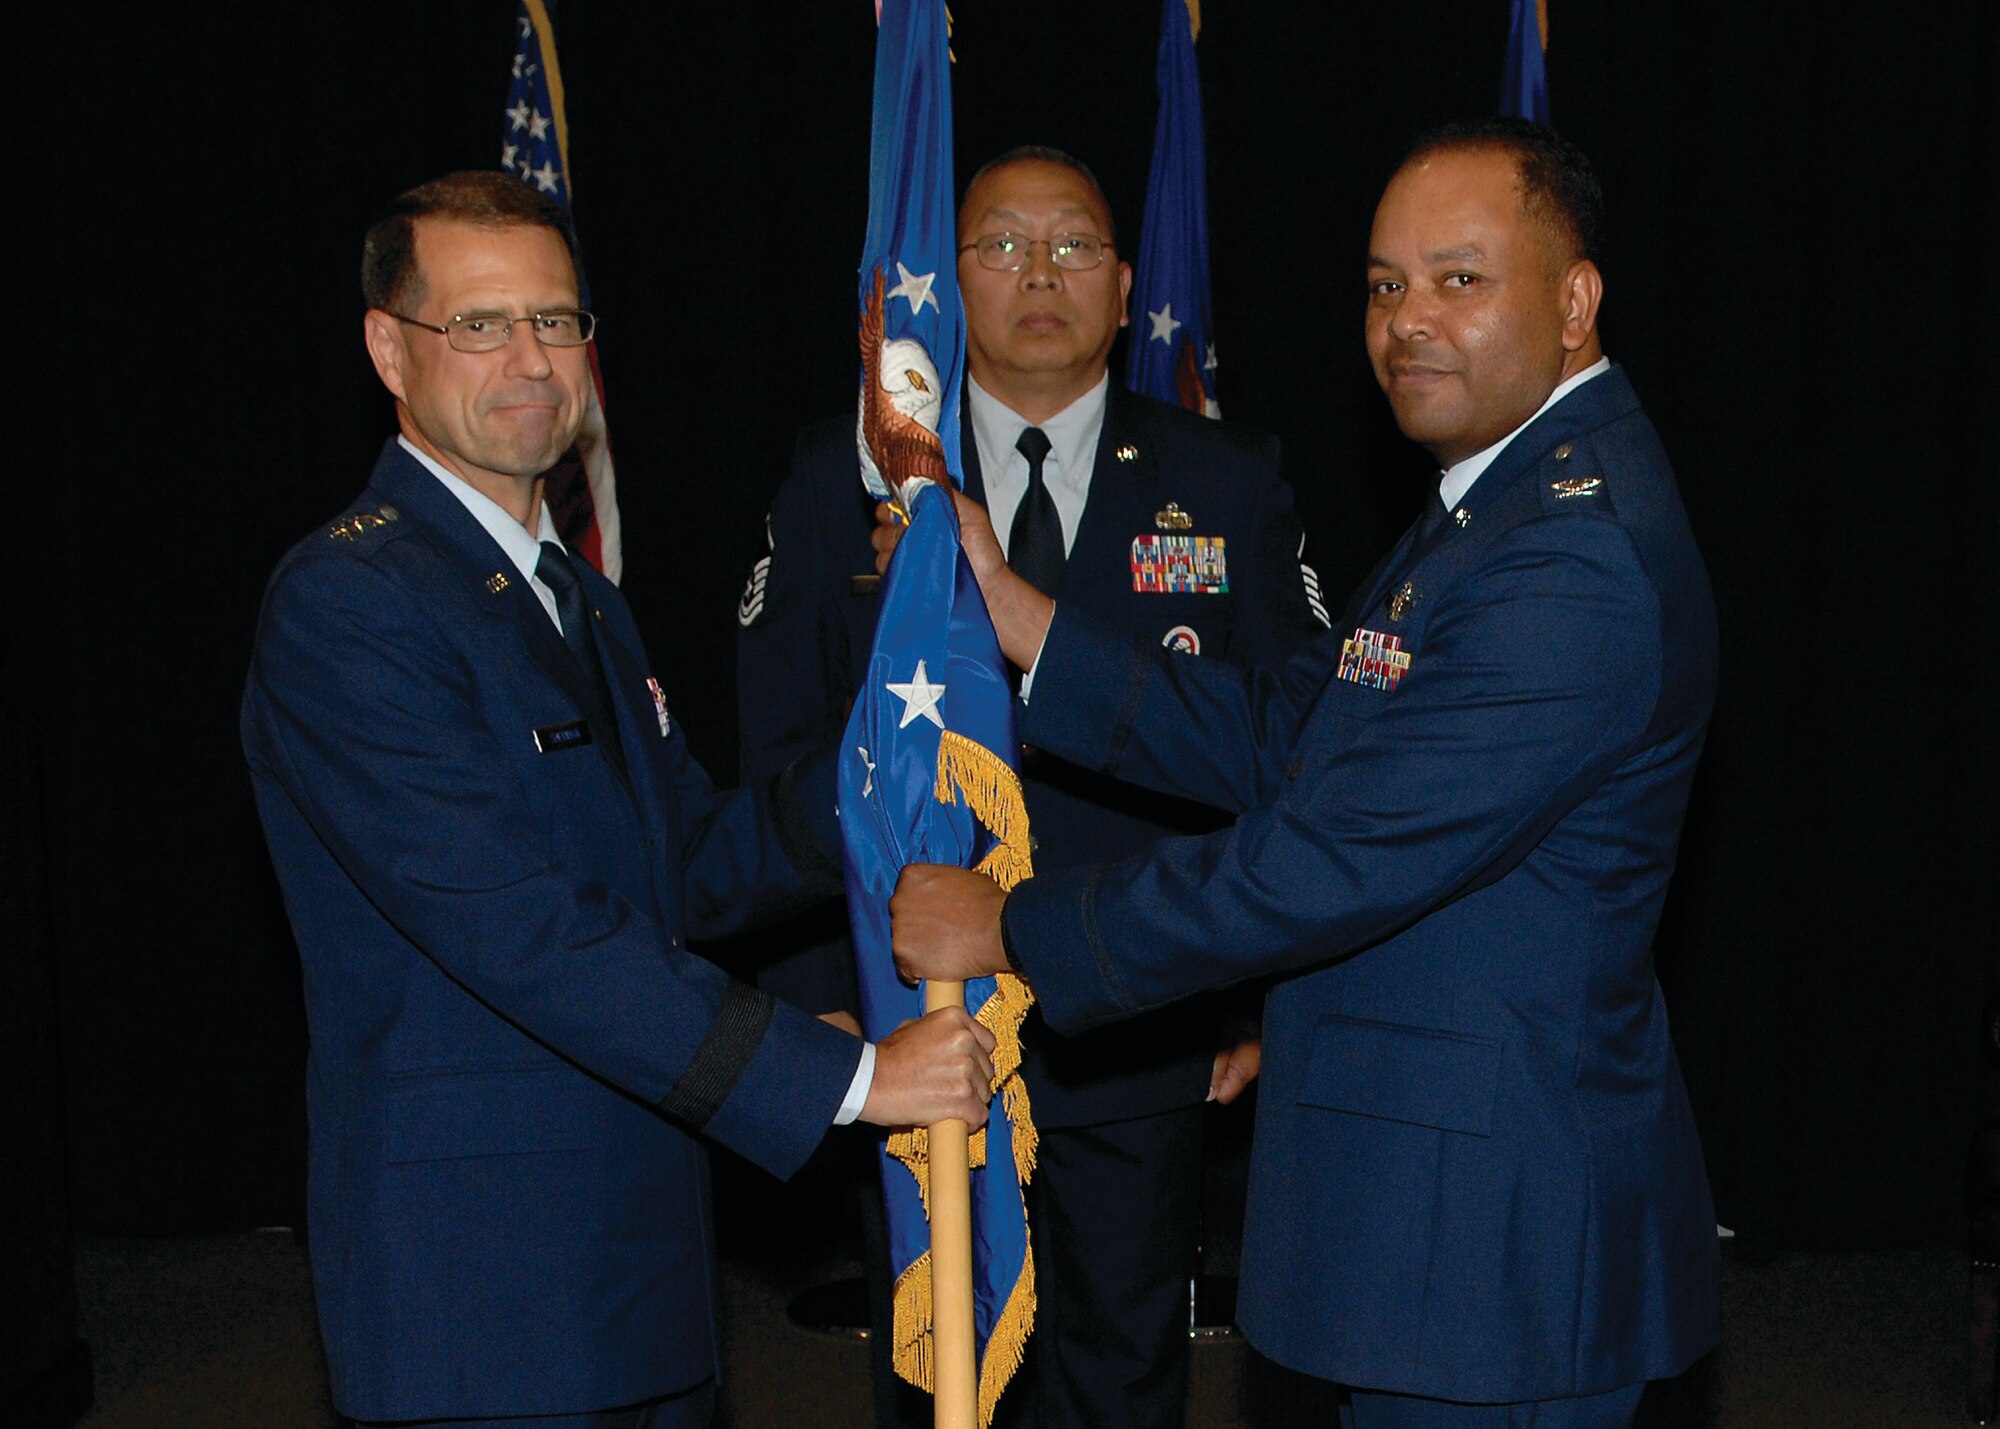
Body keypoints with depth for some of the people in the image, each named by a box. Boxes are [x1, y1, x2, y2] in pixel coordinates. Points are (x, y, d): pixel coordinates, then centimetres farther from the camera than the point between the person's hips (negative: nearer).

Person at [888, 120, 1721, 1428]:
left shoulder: (1576, 557, -24)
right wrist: (1015, 616, 1)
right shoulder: (1505, 495, 12)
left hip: (1497, 1216, -10)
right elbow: (1275, 737, 9)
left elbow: (1328, 865, -26)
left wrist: (1011, 929, -16)